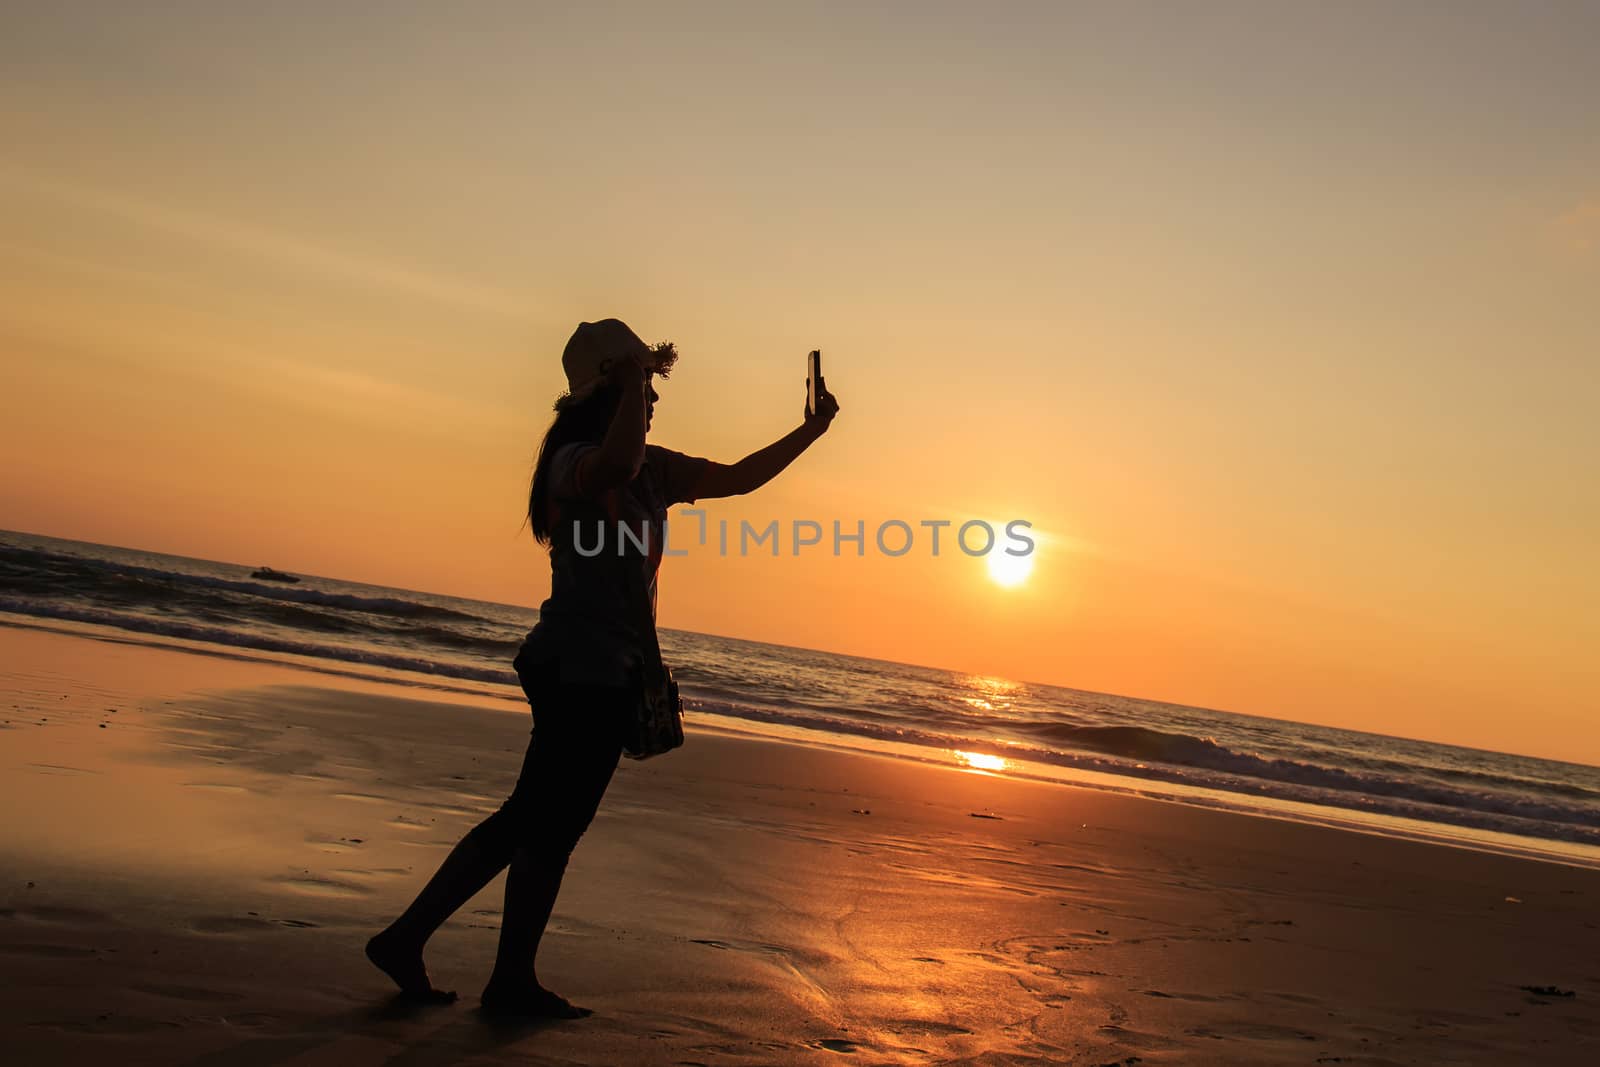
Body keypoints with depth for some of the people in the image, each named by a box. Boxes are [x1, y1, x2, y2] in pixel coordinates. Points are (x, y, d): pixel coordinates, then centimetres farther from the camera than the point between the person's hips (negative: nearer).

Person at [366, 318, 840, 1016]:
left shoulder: (653, 469, 15)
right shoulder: (576, 459, -11)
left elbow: (739, 477, 22)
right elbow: (617, 465, -36)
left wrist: (811, 430, 19)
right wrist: (636, 375, -22)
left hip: (608, 671, 9)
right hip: (581, 668, -9)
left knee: (530, 819, 13)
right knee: (551, 824, 2)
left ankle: (406, 938, 21)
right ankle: (513, 980, 18)